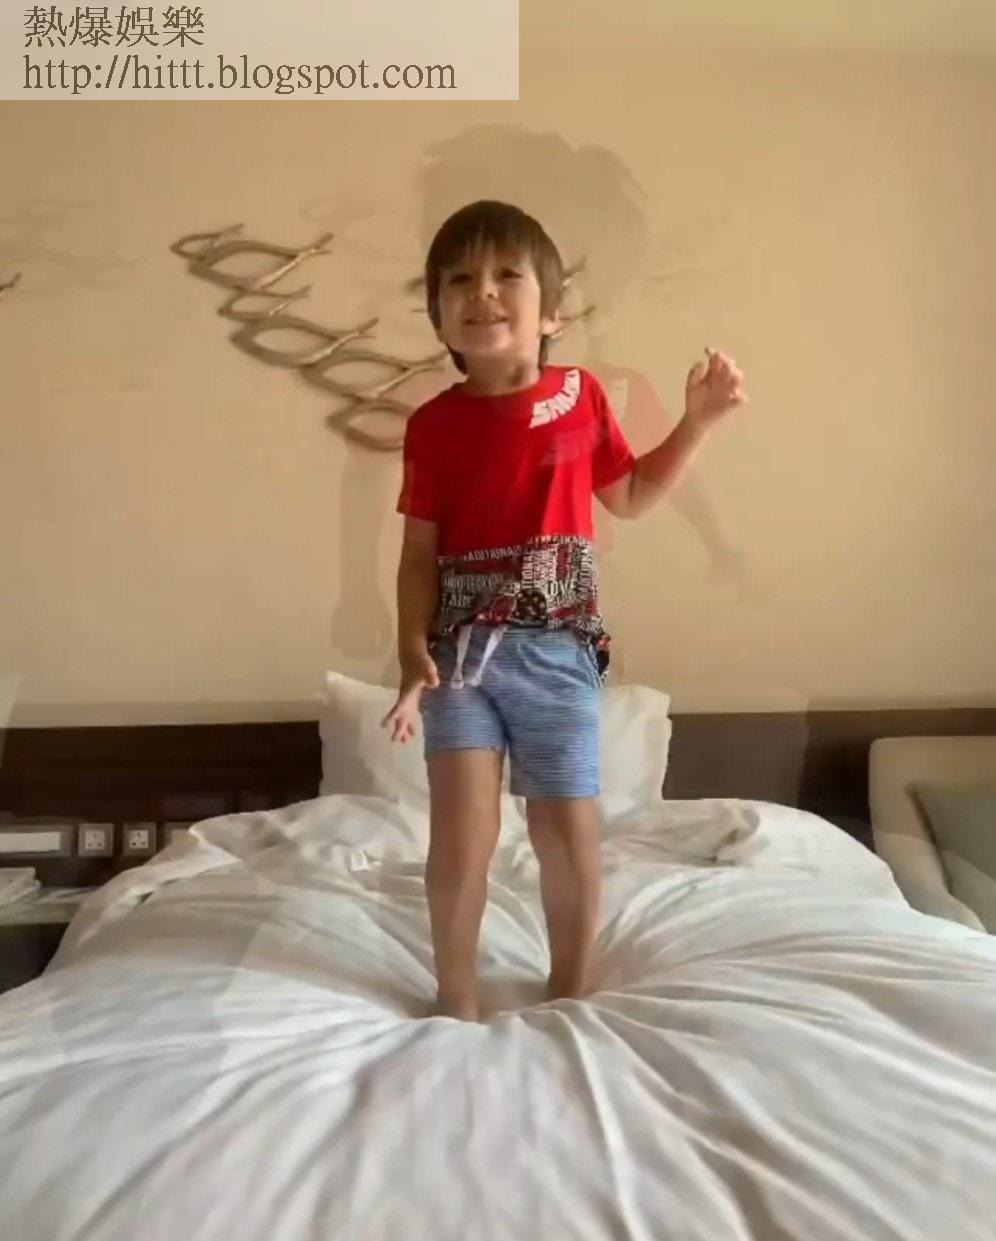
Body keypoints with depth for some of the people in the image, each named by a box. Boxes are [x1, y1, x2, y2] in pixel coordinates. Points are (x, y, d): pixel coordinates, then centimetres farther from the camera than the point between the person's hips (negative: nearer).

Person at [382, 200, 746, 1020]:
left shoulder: (581, 395, 3)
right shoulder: (434, 424, 0)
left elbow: (629, 497, 17)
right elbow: (420, 553, 1)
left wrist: (698, 422, 9)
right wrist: (413, 653, -11)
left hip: (558, 651, 1)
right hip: (462, 649, -1)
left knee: (571, 837, 6)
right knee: (462, 834, -7)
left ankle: (571, 998, 27)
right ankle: (457, 1004, 15)